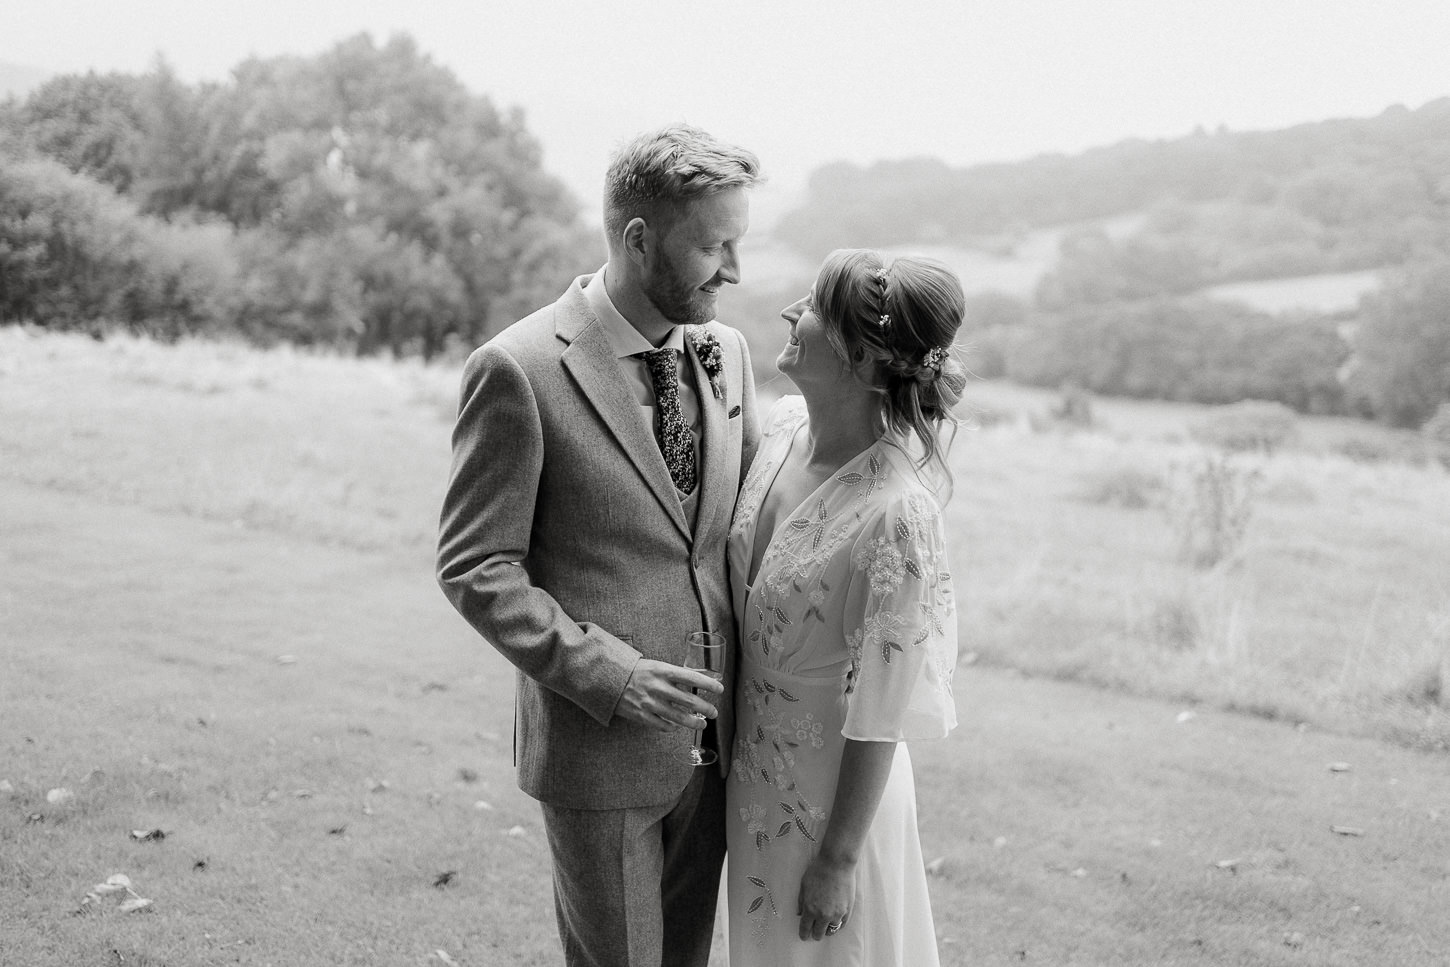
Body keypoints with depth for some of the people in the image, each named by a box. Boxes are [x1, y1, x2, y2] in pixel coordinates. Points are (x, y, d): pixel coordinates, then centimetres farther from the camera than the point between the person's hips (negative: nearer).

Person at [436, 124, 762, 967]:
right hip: (599, 740, -5)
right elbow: (475, 569, -13)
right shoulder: (520, 370, -16)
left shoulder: (727, 352, 3)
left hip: (711, 731, 6)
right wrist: (610, 676, -21)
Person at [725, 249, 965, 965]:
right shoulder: (785, 423, -8)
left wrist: (838, 861, -15)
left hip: (834, 791, -7)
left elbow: (879, 718, -22)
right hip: (755, 766, 7)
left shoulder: (895, 514, -30)